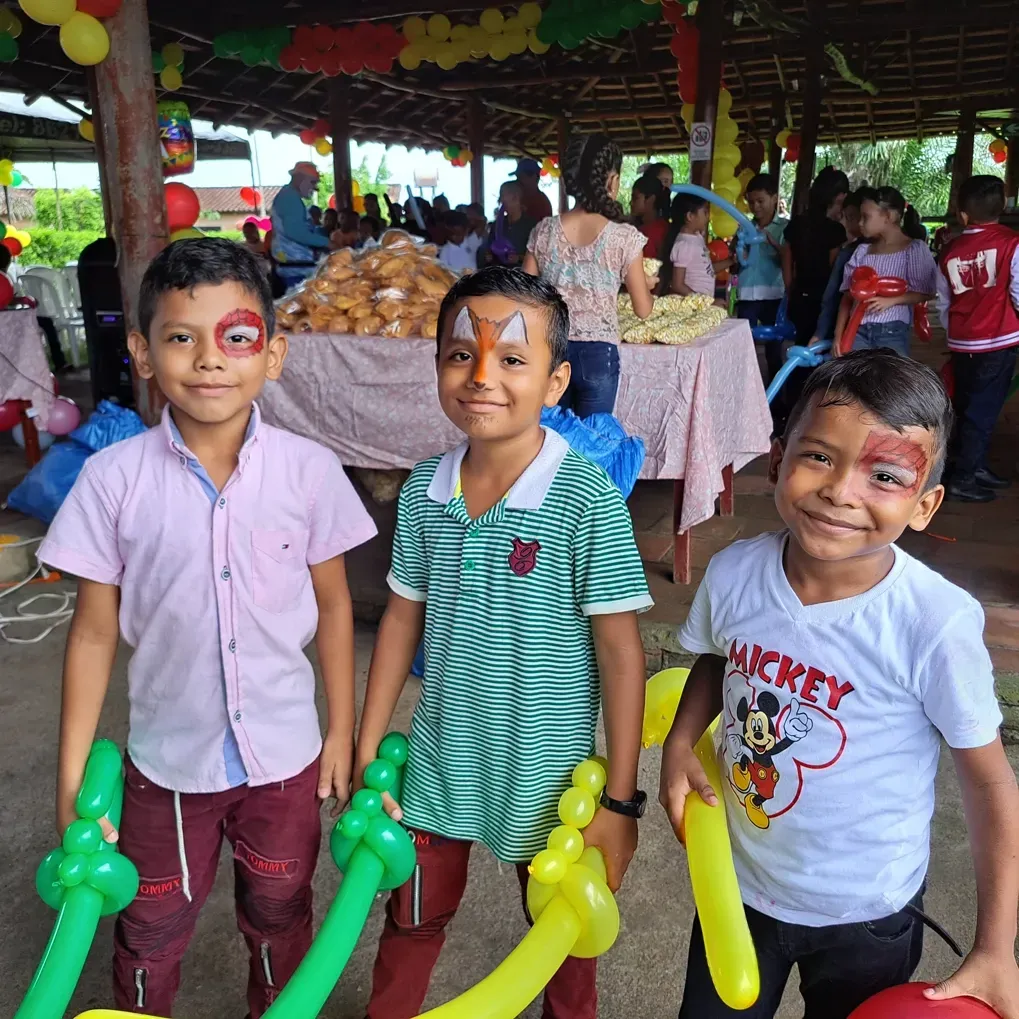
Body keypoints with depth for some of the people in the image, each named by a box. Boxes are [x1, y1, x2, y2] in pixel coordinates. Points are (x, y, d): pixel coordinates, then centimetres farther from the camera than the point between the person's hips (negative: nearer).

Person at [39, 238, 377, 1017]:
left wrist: (343, 730, 2)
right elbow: (95, 632, -6)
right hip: (167, 756, 0)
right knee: (149, 936, 22)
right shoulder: (115, 478, -15)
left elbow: (333, 606, -3)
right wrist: (73, 775, -3)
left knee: (279, 920, 24)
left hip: (284, 754, 0)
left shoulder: (309, 470, -15)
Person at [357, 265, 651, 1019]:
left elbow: (621, 653, -16)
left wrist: (621, 798, -12)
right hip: (438, 761, 4)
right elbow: (403, 619, 3)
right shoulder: (424, 491, -7)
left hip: (546, 776, -3)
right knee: (412, 921, 25)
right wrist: (367, 753, 6)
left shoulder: (587, 499, -21)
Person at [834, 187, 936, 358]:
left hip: (893, 332, -4)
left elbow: (927, 292, -5)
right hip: (858, 330, 4)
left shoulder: (914, 248, -2)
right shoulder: (862, 251, 12)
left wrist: (891, 300, -19)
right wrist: (839, 334, 3)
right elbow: (848, 294, 10)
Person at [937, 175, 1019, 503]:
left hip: (962, 343, 5)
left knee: (967, 407, 17)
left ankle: (975, 467, 28)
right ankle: (962, 479, 3)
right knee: (984, 410, 1)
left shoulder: (950, 250, 4)